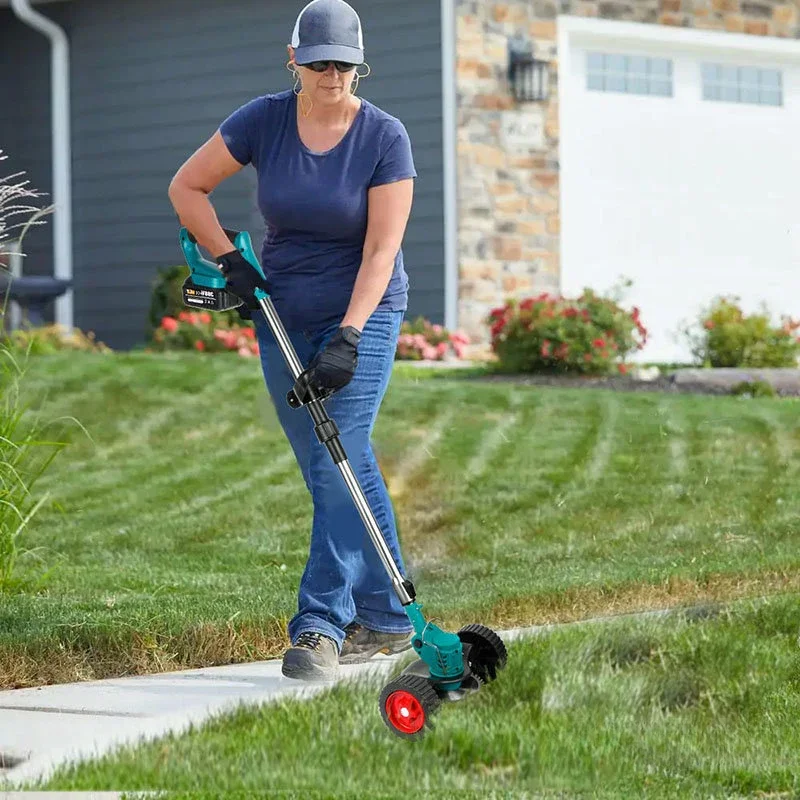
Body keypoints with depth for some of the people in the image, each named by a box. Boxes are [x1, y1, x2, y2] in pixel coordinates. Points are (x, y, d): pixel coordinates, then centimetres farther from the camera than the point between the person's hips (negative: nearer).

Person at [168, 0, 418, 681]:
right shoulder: (263, 121, -5)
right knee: (339, 469, 7)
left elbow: (381, 249, -17)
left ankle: (321, 626, -16)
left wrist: (348, 337, -25)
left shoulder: (385, 137, -13)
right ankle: (386, 619, 16)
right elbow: (187, 186, 5)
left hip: (364, 313, -3)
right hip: (283, 317, 4)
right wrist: (230, 263, -3)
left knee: (339, 460, -15)